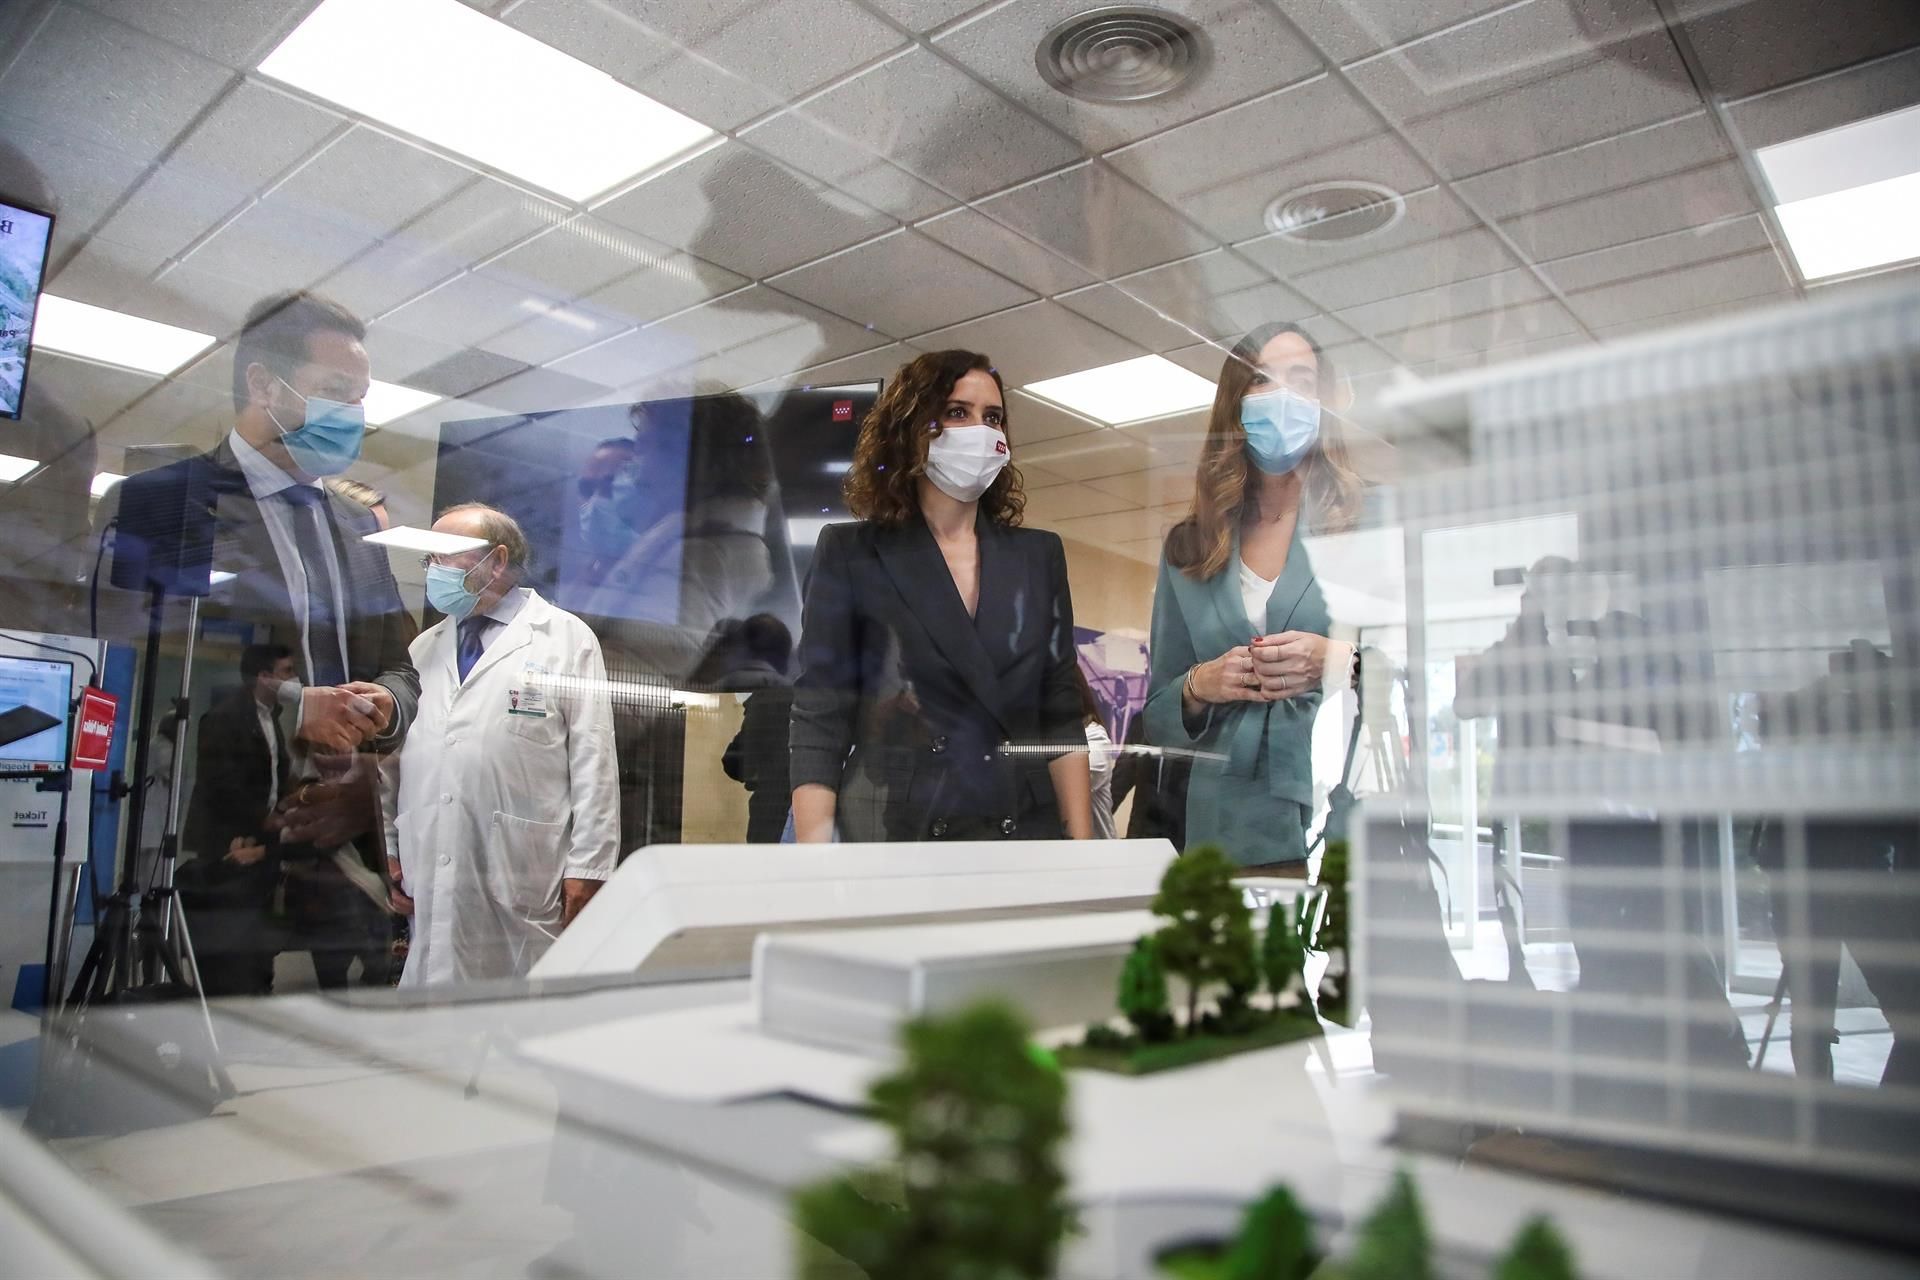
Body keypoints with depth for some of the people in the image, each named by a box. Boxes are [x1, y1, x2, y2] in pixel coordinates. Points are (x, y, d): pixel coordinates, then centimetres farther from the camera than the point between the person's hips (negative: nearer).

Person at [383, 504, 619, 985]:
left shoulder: (566, 639, -1)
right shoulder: (424, 648, 16)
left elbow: (593, 763, -5)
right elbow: (398, 754, 19)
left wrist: (586, 869, -9)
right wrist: (392, 850, 14)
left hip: (524, 884, -4)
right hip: (432, 879, 5)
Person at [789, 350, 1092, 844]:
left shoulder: (1039, 555, 8)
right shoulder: (851, 553, -2)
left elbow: (1061, 715, 7)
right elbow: (818, 723, -5)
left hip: (1025, 835, 3)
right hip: (889, 838, -3)